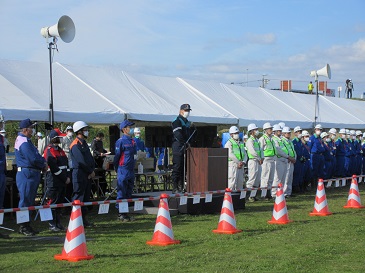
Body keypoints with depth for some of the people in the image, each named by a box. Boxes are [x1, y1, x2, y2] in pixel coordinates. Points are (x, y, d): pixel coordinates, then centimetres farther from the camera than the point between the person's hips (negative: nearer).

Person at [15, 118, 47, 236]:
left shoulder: (25, 140, 17)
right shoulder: (24, 142, -17)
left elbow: (36, 155, 19)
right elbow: (33, 159, -22)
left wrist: (43, 162, 0)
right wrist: (43, 165, -5)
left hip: (31, 174, 11)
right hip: (27, 174, -11)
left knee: (29, 201, 14)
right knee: (25, 201, -5)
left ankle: (26, 225, 21)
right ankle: (24, 227, 1)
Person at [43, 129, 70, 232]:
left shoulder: (60, 150, 18)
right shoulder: (49, 151, -12)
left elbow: (66, 163, 18)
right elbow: (54, 168, -18)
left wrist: (68, 176, 3)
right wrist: (64, 178, -14)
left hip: (62, 181, 9)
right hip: (54, 182, -9)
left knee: (60, 201, 12)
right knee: (53, 203, -4)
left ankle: (58, 223, 20)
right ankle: (52, 224, 1)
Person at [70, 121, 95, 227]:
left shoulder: (84, 143, 18)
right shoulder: (75, 145, -13)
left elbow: (90, 159, 15)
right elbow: (81, 161, -19)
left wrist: (92, 170, 0)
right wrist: (91, 171, -10)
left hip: (88, 175, 9)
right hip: (80, 174, -9)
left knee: (86, 197, 12)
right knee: (78, 198, -6)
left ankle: (84, 219, 19)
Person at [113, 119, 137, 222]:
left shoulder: (133, 141, 13)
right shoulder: (121, 141, -10)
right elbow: (117, 156, -7)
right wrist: (117, 170, -5)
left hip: (131, 170, 8)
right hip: (123, 170, -8)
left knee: (129, 192, 11)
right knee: (122, 193, -4)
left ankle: (125, 213, 18)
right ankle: (121, 214, 1)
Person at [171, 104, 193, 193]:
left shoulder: (187, 122, 21)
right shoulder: (177, 121, -6)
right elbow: (178, 135, -17)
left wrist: (188, 144, 9)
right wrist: (186, 144, -17)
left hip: (185, 149, 8)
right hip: (178, 148, -8)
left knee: (183, 169, 8)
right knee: (177, 168, -7)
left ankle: (181, 187, 12)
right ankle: (175, 188, -6)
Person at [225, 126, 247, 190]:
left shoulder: (241, 143, 20)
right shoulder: (229, 143, -3)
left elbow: (245, 154, 14)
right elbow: (230, 154, -15)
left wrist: (243, 162, -5)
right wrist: (238, 162, -15)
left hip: (241, 166, 7)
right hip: (232, 165, -7)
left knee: (240, 182, 9)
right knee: (232, 183, -10)